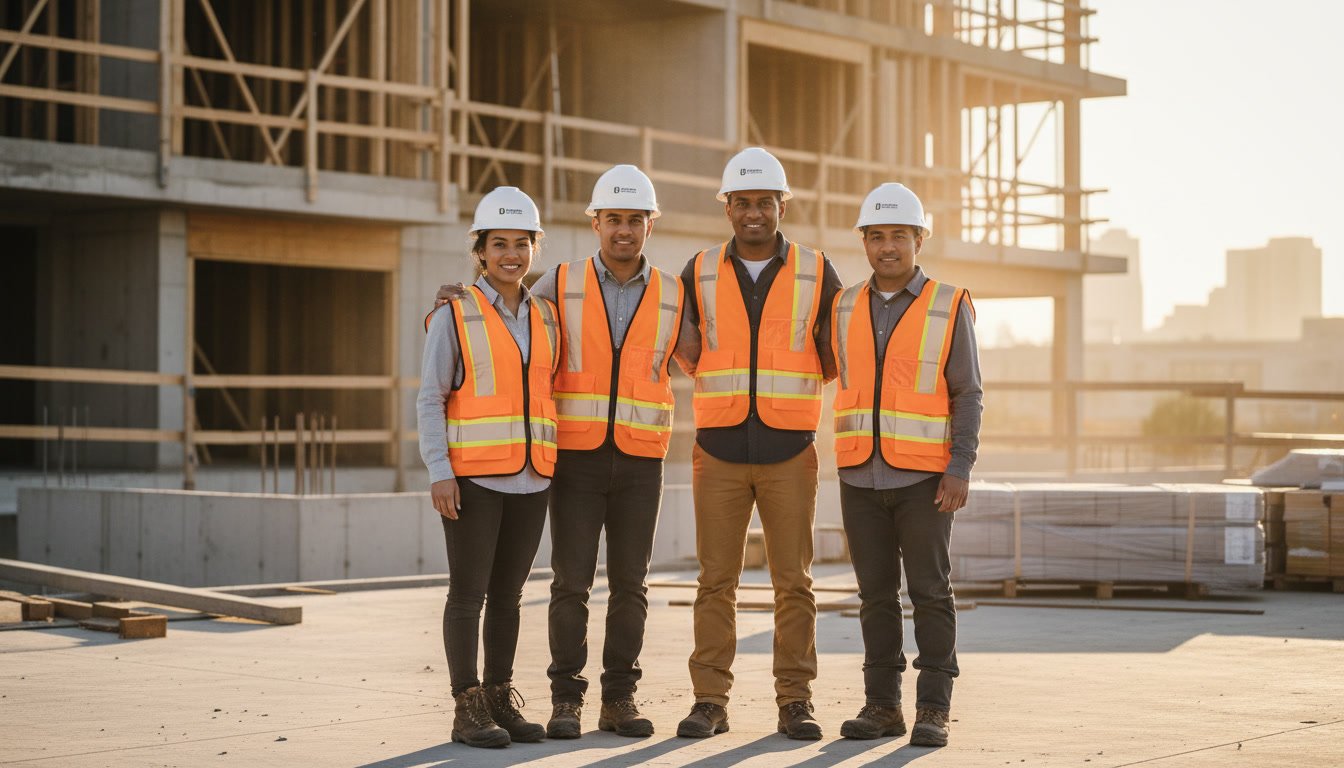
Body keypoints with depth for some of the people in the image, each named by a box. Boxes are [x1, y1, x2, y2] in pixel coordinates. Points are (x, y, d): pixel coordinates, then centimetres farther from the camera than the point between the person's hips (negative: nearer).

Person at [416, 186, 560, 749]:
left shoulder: (544, 318, 11)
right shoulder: (455, 315, -3)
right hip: (472, 476, -5)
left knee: (507, 593, 9)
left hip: (529, 479, 5)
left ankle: (502, 702, 16)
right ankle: (467, 710, 3)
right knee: (468, 593, -2)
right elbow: (430, 400, -5)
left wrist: (556, 470, 12)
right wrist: (439, 472, -14)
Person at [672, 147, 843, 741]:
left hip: (790, 451, -1)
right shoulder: (700, 274, 6)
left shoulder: (817, 274, 3)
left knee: (793, 581, 1)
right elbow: (690, 360, 13)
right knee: (715, 581, 2)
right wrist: (682, 341, -3)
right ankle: (710, 702, 7)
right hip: (719, 449, 1)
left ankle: (795, 702, 7)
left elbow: (835, 363, 9)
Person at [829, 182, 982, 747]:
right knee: (876, 593, 5)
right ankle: (882, 705, 11)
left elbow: (967, 396, -4)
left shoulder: (949, 307, -4)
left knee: (930, 592, -4)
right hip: (862, 477, 3)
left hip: (925, 477, -3)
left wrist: (960, 469, -14)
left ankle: (933, 710, 2)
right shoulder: (846, 308, 7)